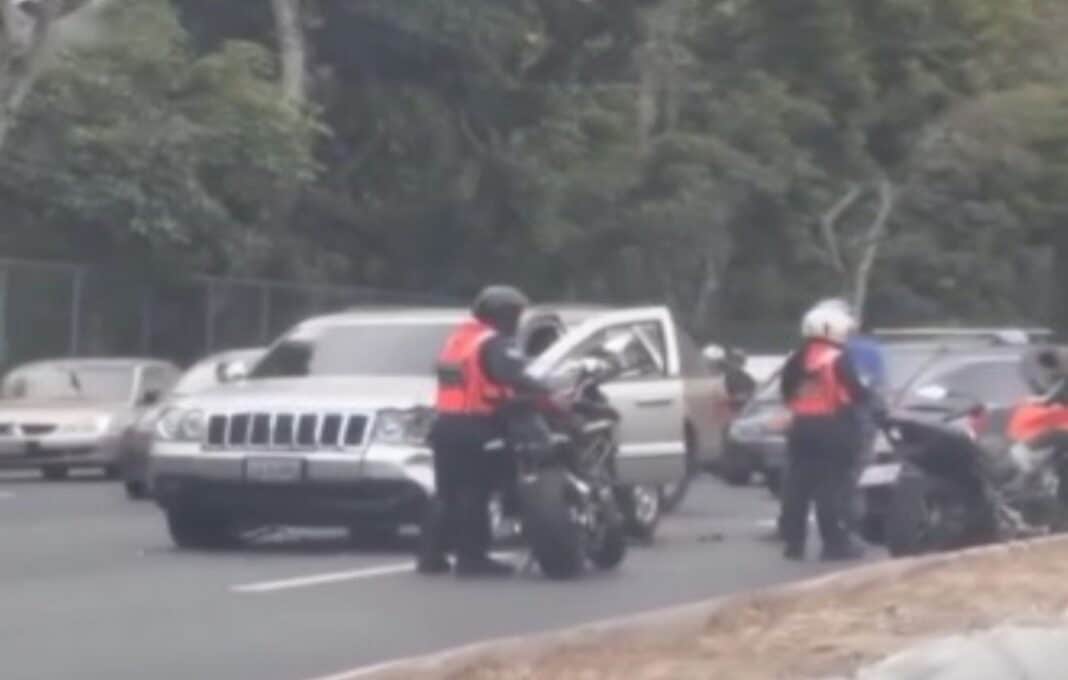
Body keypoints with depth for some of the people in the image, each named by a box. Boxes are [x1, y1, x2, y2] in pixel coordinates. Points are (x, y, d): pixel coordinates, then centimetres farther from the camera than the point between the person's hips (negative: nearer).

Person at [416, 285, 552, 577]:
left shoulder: (458, 337, 18)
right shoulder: (495, 343, -11)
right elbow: (515, 378, -27)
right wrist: (549, 395, -31)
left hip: (446, 424, 8)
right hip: (474, 429, -8)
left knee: (447, 493, 13)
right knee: (473, 494, -5)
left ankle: (431, 555, 13)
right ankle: (471, 558, -5)